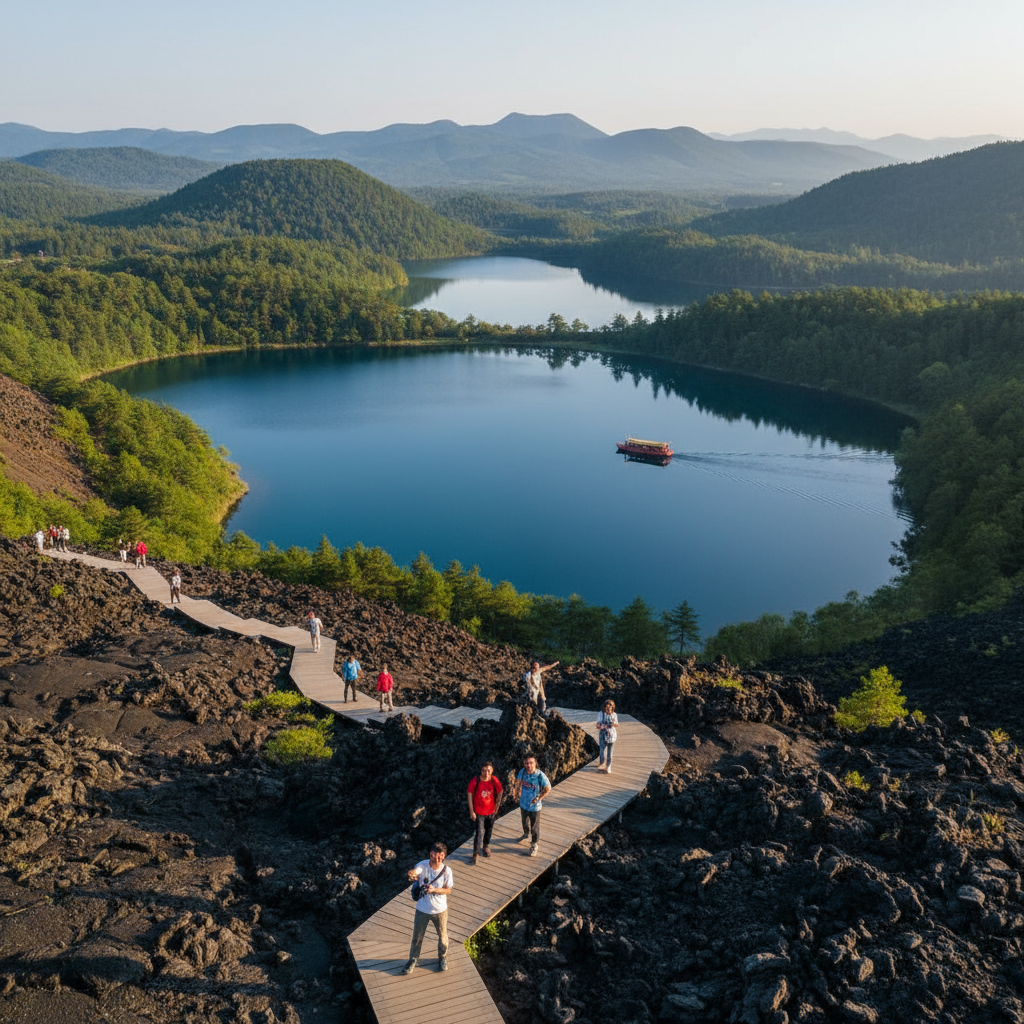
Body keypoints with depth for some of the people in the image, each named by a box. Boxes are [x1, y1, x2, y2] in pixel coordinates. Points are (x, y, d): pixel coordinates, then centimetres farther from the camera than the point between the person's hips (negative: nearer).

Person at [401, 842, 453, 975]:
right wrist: (412, 874, -63)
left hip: (440, 910, 0)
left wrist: (434, 890, -27)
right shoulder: (423, 865, -19)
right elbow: (414, 872, -39)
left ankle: (443, 958, 46)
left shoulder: (446, 870, -17)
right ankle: (413, 960, 39)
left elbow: (448, 890, -10)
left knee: (442, 935, 19)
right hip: (422, 909, 0)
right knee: (417, 936, 15)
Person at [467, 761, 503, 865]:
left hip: (491, 811, 3)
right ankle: (476, 852, 18)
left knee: (488, 831, 21)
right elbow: (469, 795, -11)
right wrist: (471, 812, -9)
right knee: (480, 833, -4)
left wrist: (496, 808, 8)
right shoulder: (475, 781, -21)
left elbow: (499, 794, 2)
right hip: (479, 812, -3)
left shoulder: (495, 781, -15)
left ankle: (486, 846, 47)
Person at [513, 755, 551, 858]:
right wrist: (518, 792, 4)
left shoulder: (540, 775, -29)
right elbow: (519, 781, 7)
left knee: (535, 827, 11)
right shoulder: (522, 771, -16)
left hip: (535, 806, -4)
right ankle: (527, 836, 58)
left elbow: (548, 789, -15)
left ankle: (534, 845, 35)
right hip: (523, 803, 4)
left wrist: (538, 798, -15)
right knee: (525, 822, 29)